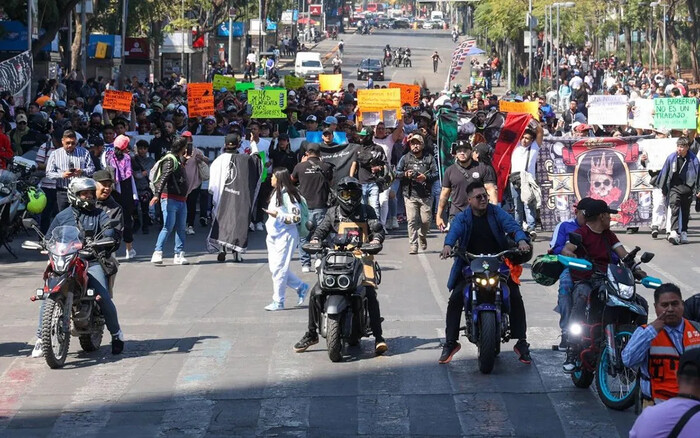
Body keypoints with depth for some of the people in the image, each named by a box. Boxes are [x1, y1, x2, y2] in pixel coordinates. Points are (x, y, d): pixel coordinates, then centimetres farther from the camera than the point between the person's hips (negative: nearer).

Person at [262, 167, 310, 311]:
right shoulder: (276, 193, 13)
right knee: (274, 266, 9)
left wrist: (278, 215, -26)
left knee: (279, 268, -6)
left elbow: (296, 218, -17)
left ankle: (278, 301, 2)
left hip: (286, 235, -9)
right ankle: (301, 287, 24)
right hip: (274, 235, 9)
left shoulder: (288, 195, -15)